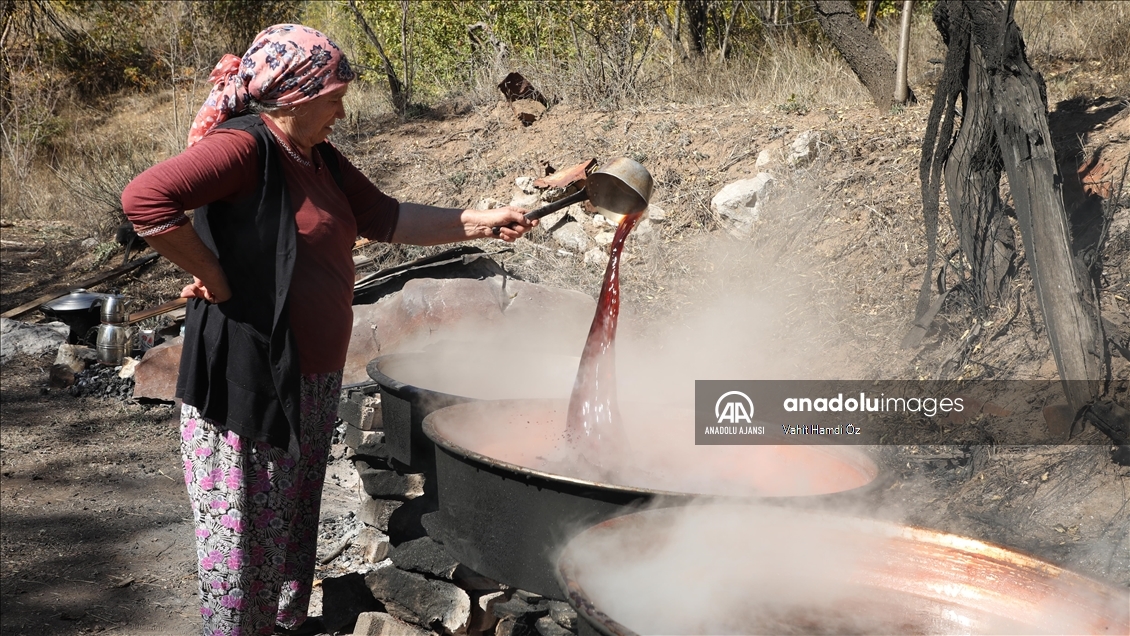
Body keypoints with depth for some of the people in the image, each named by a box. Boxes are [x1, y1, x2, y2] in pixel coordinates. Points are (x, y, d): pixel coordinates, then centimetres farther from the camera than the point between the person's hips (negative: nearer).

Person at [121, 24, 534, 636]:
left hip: (313, 379, 9)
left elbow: (385, 217, 15)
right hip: (250, 380, -9)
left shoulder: (319, 157, 10)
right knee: (245, 530, 5)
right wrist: (215, 277, -23)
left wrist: (481, 222, 12)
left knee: (296, 515, 22)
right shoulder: (244, 146, -19)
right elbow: (145, 198, -32)